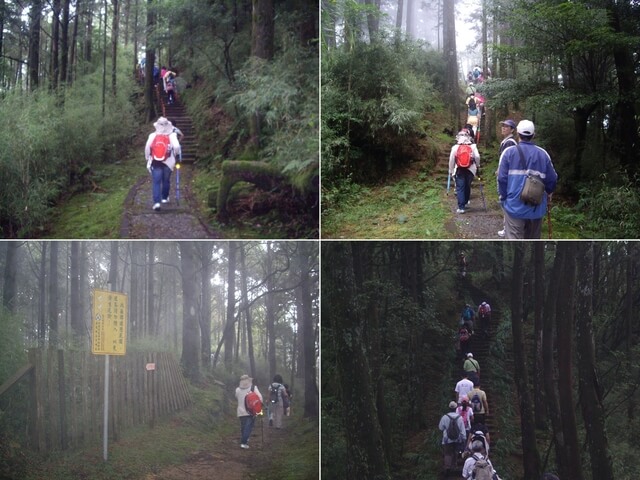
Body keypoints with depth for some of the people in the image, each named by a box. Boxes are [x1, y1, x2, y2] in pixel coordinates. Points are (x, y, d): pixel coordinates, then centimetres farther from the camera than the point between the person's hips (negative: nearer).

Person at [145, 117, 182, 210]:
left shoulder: (152, 136, -4)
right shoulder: (172, 135, -6)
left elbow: (147, 147, -10)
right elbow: (176, 146, -17)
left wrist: (147, 157, 6)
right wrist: (176, 154, 5)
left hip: (155, 163, 0)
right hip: (168, 162, 0)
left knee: (156, 182, -1)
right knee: (166, 180, 20)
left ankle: (156, 202, -14)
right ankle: (165, 198, 35)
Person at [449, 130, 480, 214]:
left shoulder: (455, 147, -2)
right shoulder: (473, 146, -1)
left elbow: (451, 160, 0)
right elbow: (477, 157, -7)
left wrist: (451, 170, 10)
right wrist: (477, 165, 11)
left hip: (459, 170, -2)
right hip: (470, 170, 2)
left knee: (460, 188, -2)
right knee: (467, 186, 18)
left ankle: (461, 207, -12)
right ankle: (465, 202, 32)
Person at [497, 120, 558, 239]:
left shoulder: (509, 153, -6)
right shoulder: (543, 154, 1)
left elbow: (502, 178, -8)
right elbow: (552, 179, 4)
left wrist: (503, 198, 7)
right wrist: (548, 192, 25)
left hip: (514, 206, -3)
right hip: (537, 207, 3)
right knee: (533, 239, 18)